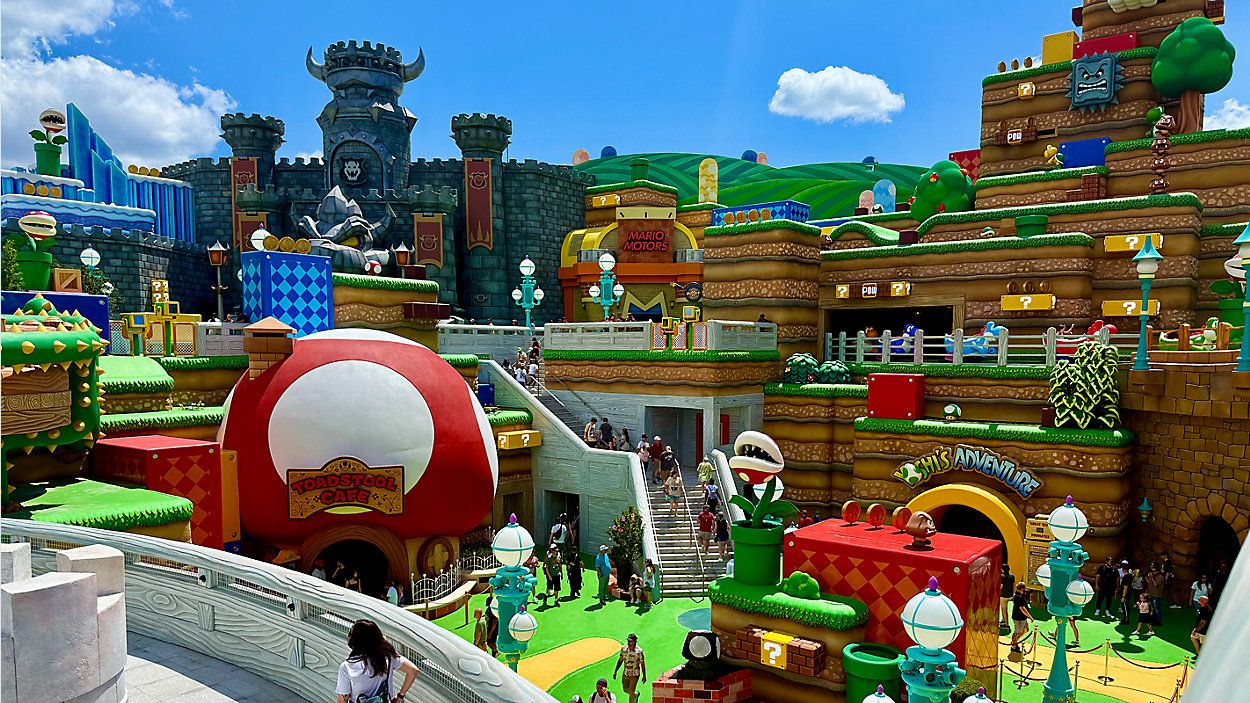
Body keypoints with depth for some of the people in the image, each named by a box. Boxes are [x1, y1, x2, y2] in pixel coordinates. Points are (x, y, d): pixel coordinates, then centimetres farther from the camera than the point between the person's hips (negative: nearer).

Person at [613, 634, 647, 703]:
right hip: (625, 673, 5)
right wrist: (615, 671, 9)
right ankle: (636, 694, 46)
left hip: (635, 674, -5)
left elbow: (642, 664, -9)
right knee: (625, 689, 18)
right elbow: (620, 660, 7)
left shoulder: (639, 651, -16)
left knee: (631, 691, -3)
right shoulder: (624, 648, -4)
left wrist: (644, 676, -5)